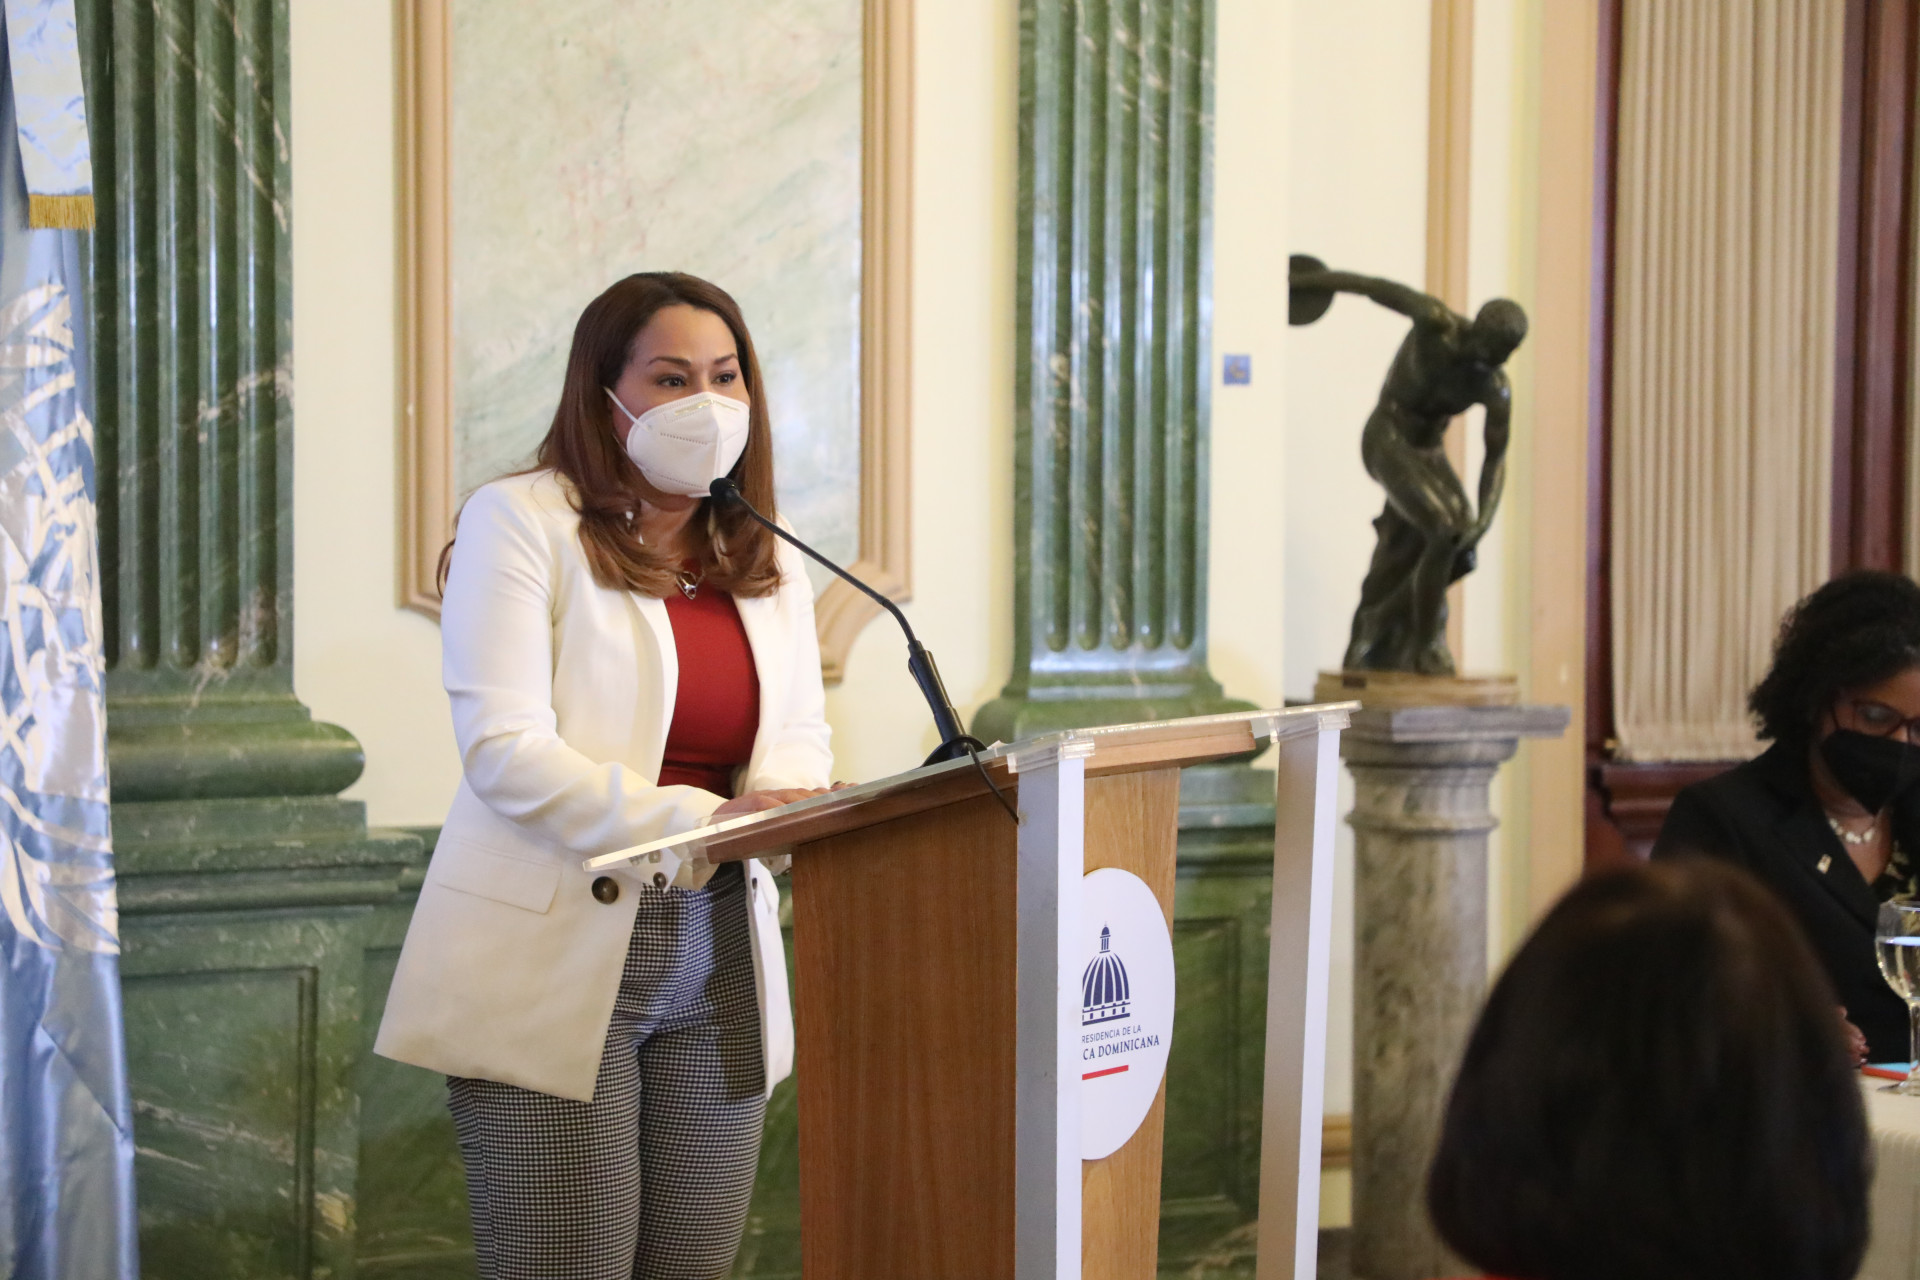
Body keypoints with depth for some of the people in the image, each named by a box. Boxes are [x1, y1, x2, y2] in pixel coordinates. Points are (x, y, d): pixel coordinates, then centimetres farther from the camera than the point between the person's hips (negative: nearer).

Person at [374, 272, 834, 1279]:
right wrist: (700, 818, -24)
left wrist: (784, 799, -13)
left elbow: (803, 735, 12)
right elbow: (504, 751, -15)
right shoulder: (519, 520, -5)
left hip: (718, 968, 6)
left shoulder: (765, 558, 15)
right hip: (556, 963, -5)